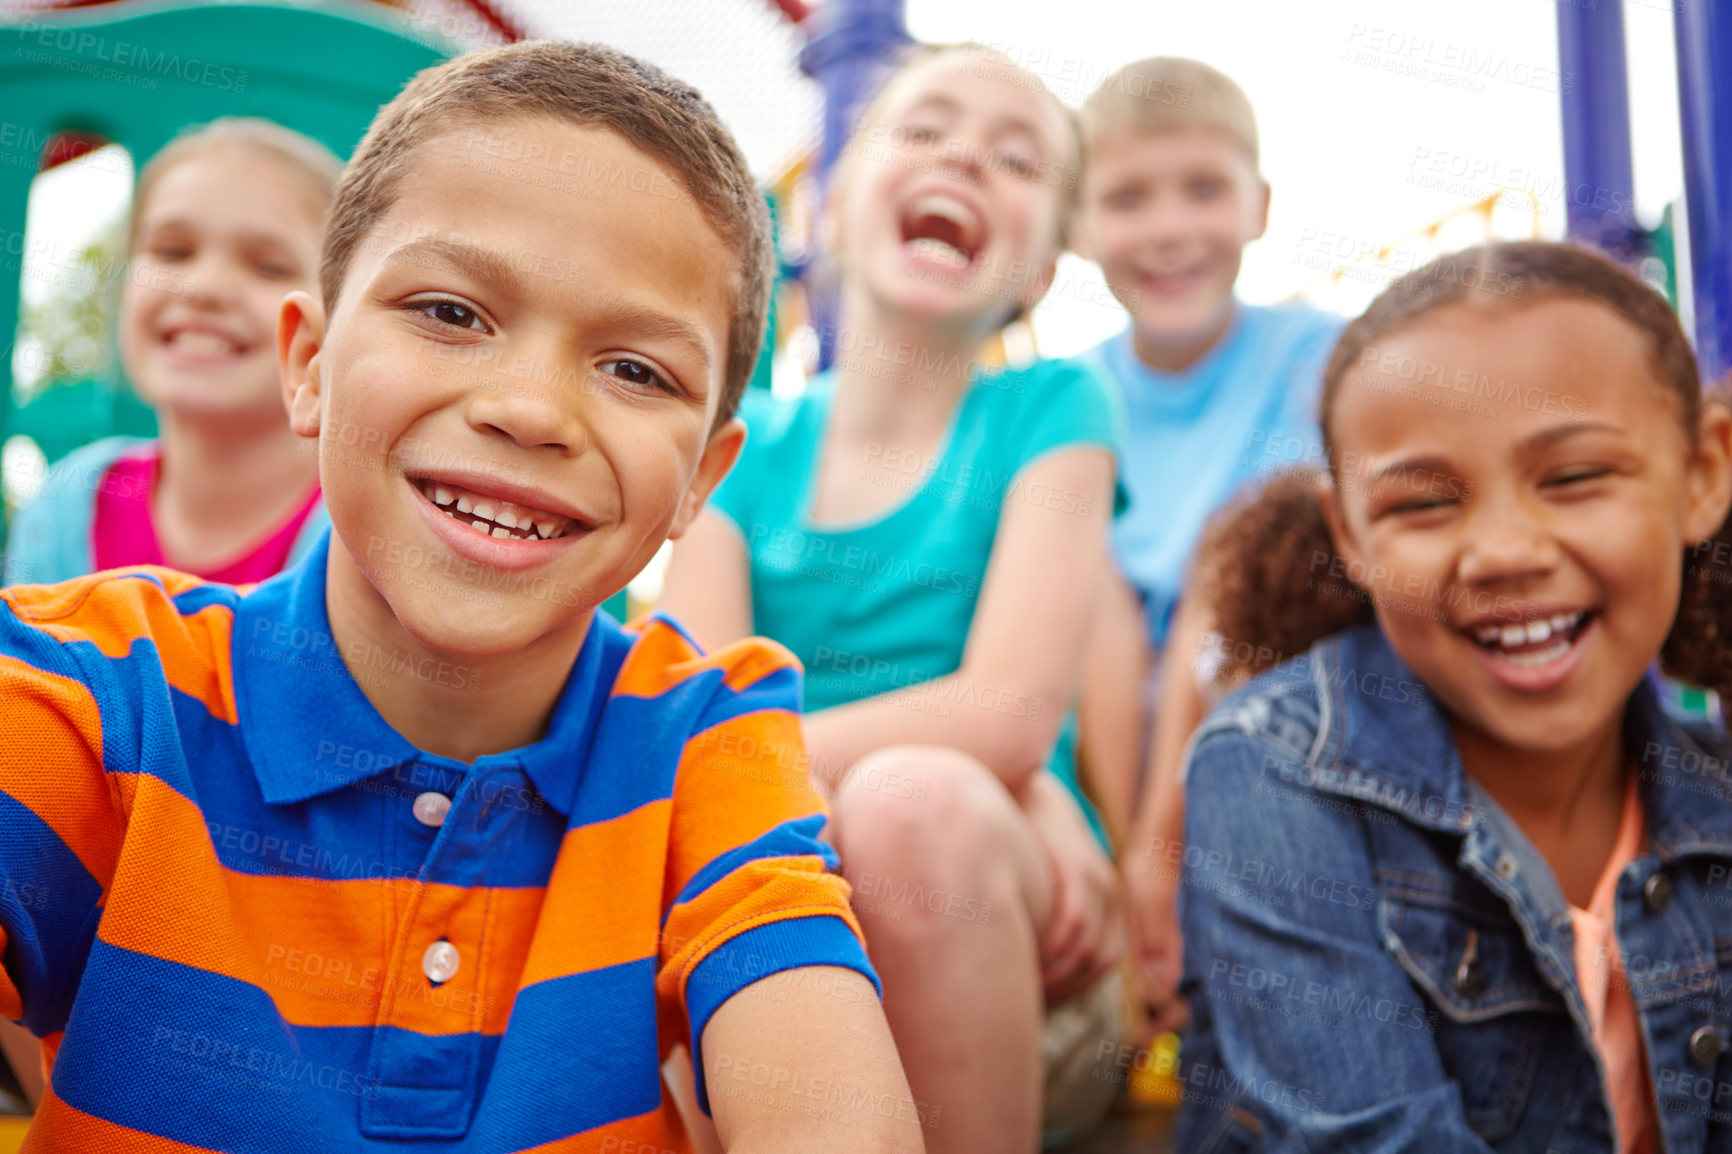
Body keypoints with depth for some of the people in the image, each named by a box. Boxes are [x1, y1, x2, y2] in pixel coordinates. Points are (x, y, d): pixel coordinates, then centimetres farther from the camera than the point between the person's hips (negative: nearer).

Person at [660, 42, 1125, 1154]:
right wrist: (1011, 789, -19)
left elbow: (1008, 714, -11)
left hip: (1007, 931, -1)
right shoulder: (746, 444, 8)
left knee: (914, 801, -34)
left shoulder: (1050, 411, 2)